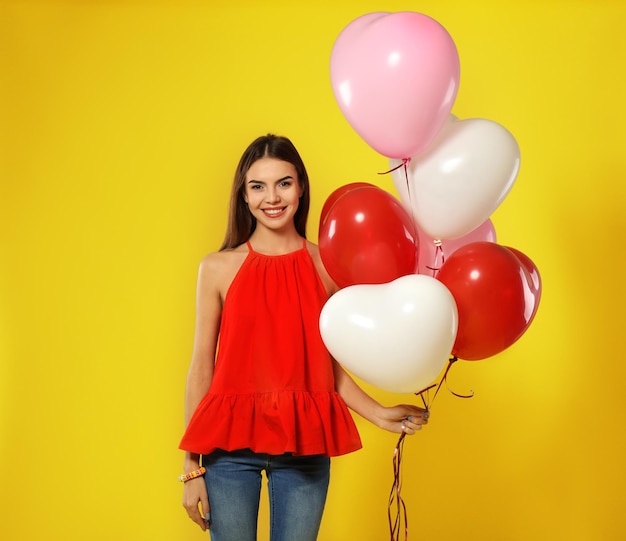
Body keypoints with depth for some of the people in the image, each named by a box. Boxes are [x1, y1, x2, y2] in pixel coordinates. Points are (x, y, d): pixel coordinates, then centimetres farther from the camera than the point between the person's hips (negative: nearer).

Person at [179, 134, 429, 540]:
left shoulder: (327, 266, 0)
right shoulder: (218, 269, -1)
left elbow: (332, 365, 6)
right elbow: (201, 368, 1)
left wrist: (379, 413, -8)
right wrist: (192, 468, 1)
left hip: (305, 445, 1)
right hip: (230, 444, 0)